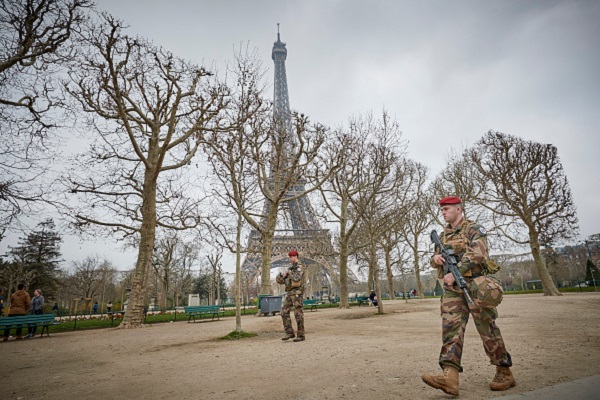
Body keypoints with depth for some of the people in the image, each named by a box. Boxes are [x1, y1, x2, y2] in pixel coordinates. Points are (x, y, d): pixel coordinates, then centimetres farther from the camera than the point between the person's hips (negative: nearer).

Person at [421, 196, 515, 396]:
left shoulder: (474, 229, -1)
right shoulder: (443, 235, 18)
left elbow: (476, 254, -17)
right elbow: (434, 259, 20)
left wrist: (455, 273, -25)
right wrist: (436, 258, -5)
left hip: (474, 283, -5)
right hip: (452, 288, 5)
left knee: (487, 329, 1)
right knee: (451, 328, -9)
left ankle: (505, 373, 19)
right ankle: (450, 376, -18)